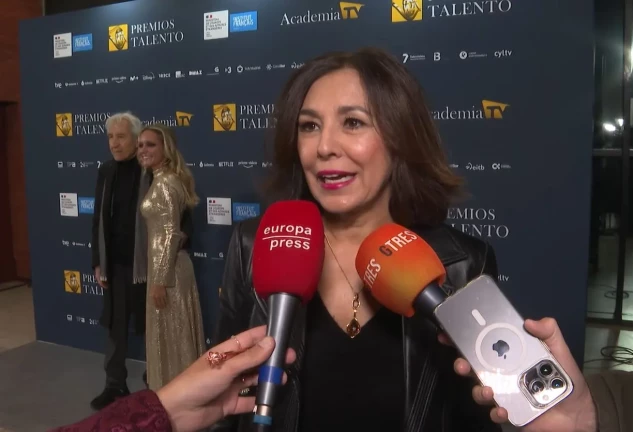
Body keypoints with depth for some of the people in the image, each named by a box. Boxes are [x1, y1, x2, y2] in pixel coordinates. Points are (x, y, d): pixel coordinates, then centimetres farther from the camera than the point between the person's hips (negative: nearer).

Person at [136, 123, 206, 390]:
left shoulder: (166, 183, -17)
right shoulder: (162, 181, 12)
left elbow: (170, 234, -21)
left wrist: (160, 280, -20)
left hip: (167, 269, -10)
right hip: (166, 265, 10)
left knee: (170, 337, 4)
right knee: (174, 336, 17)